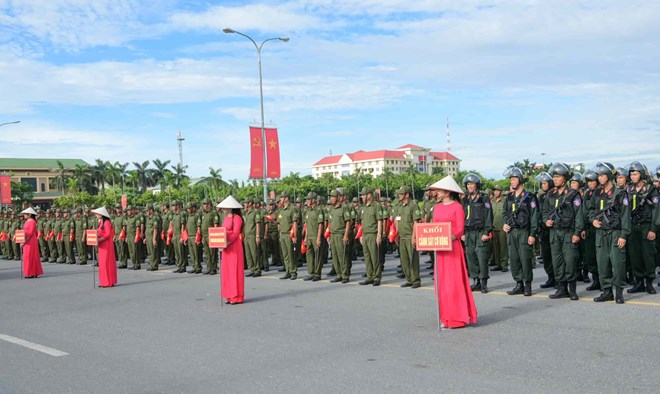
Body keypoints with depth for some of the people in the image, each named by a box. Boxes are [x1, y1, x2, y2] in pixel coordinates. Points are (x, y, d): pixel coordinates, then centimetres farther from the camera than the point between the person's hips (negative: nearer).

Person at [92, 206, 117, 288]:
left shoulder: (107, 222, -12)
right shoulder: (100, 222, 15)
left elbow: (108, 234, -18)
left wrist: (100, 239, -26)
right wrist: (96, 237, 1)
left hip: (107, 245, -9)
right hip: (101, 245, 9)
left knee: (107, 263, -5)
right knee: (102, 263, 10)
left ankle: (109, 282, 0)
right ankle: (104, 282, 17)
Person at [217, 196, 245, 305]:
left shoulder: (237, 218, -9)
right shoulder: (226, 218, 16)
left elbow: (236, 233, -15)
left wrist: (228, 242, -24)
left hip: (234, 246, -8)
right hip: (226, 247, 8)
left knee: (235, 270, -4)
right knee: (226, 270, 8)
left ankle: (237, 297, 2)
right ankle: (230, 296, 15)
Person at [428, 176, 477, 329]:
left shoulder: (457, 207, -5)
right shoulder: (437, 208, 14)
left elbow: (460, 229, -10)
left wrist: (451, 238, -25)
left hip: (453, 247, -6)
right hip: (439, 248, 6)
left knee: (454, 282, -4)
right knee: (441, 283, 6)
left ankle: (459, 317, 5)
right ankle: (446, 317, 14)